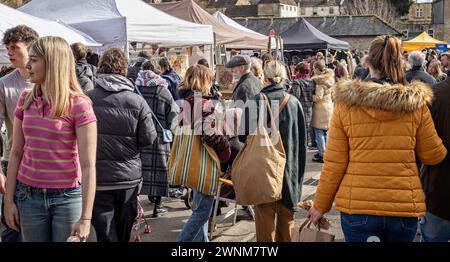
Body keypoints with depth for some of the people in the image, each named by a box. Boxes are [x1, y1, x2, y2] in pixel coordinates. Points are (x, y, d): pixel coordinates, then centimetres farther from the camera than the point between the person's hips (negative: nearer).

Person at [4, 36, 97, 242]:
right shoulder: (25, 100, 3)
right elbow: (16, 153, 8)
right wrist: (9, 200, 4)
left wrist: (86, 217, -18)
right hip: (29, 196, 4)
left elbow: (88, 165, -15)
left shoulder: (78, 105, -12)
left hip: (68, 197, -4)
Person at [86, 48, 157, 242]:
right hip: (129, 176, 2)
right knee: (124, 233, 18)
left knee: (106, 234, 4)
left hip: (98, 177, -1)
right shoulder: (137, 102, -8)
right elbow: (148, 139, -6)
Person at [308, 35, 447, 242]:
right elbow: (433, 155, 5)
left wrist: (320, 205, 6)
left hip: (357, 207, -1)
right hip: (405, 207, 2)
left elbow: (334, 163, -5)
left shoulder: (346, 103, -7)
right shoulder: (416, 103, -5)